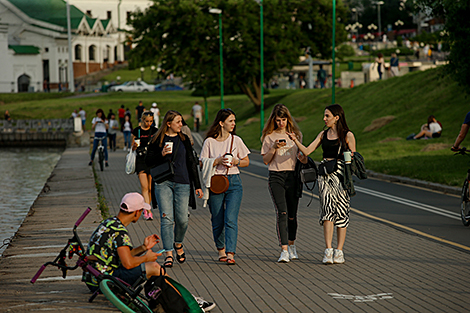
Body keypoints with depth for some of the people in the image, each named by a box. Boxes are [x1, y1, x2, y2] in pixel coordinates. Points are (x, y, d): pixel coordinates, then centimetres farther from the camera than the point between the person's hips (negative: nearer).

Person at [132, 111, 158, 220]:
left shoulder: (155, 131, 8)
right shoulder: (136, 131, 3)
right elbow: (133, 148, 8)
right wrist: (135, 145, -12)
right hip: (141, 160, -2)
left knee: (150, 188, 4)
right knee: (144, 187, -11)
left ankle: (145, 210, 19)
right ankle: (148, 211, -16)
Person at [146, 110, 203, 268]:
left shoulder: (184, 139, 11)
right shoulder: (157, 140, 4)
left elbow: (191, 162, 13)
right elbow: (148, 161, 5)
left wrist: (197, 185, 10)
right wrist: (161, 154, -14)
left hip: (182, 184, 2)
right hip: (163, 183, -2)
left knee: (182, 219, -1)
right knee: (166, 218, -8)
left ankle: (178, 244, 28)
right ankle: (169, 254, -5)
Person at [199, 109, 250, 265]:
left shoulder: (236, 140, 6)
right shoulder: (209, 142, 1)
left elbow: (246, 161, 13)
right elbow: (203, 163, 1)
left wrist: (236, 161, -7)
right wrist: (218, 161, -13)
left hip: (233, 182, 0)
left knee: (231, 219, -13)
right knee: (217, 221, 6)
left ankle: (230, 254, -17)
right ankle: (221, 250, 25)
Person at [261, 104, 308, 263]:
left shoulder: (295, 135, 12)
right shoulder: (269, 137, 4)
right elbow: (266, 160, 3)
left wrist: (303, 158, -2)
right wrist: (274, 147, -13)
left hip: (292, 176, 3)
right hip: (276, 177, -3)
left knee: (292, 214, 8)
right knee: (282, 212, -16)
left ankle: (291, 246, 30)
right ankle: (284, 250, -20)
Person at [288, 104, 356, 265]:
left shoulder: (347, 135, 1)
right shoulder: (323, 134, 14)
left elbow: (353, 159, 2)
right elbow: (307, 151, 10)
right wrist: (295, 140, -4)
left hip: (341, 175, -3)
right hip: (325, 175, 3)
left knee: (341, 213, 1)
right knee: (327, 209, -10)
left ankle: (339, 252, 8)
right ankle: (328, 251, -14)